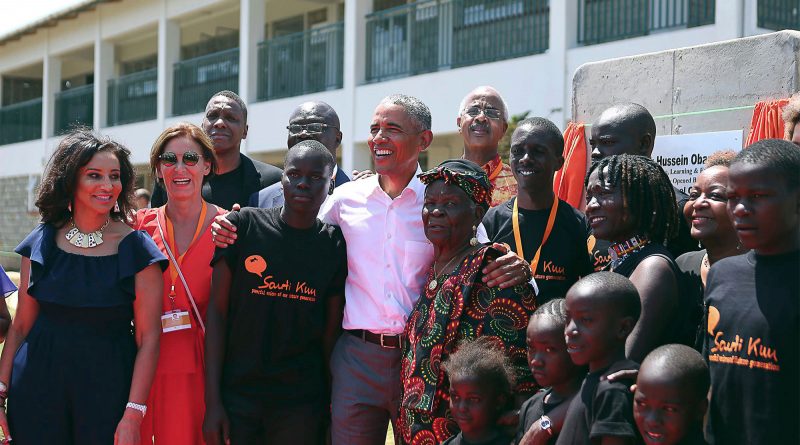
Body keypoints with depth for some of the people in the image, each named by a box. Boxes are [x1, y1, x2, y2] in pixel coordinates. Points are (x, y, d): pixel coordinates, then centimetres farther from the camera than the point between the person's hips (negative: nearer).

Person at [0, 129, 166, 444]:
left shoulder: (136, 248, -4)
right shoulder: (41, 243, 5)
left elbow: (147, 338, -8)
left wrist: (133, 415, -14)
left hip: (108, 391, -2)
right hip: (38, 390, 2)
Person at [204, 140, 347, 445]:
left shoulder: (335, 246, 3)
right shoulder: (244, 225, -1)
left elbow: (331, 333, 5)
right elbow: (217, 311, -2)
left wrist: (332, 406, 1)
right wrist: (212, 402, -6)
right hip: (236, 394, -1)